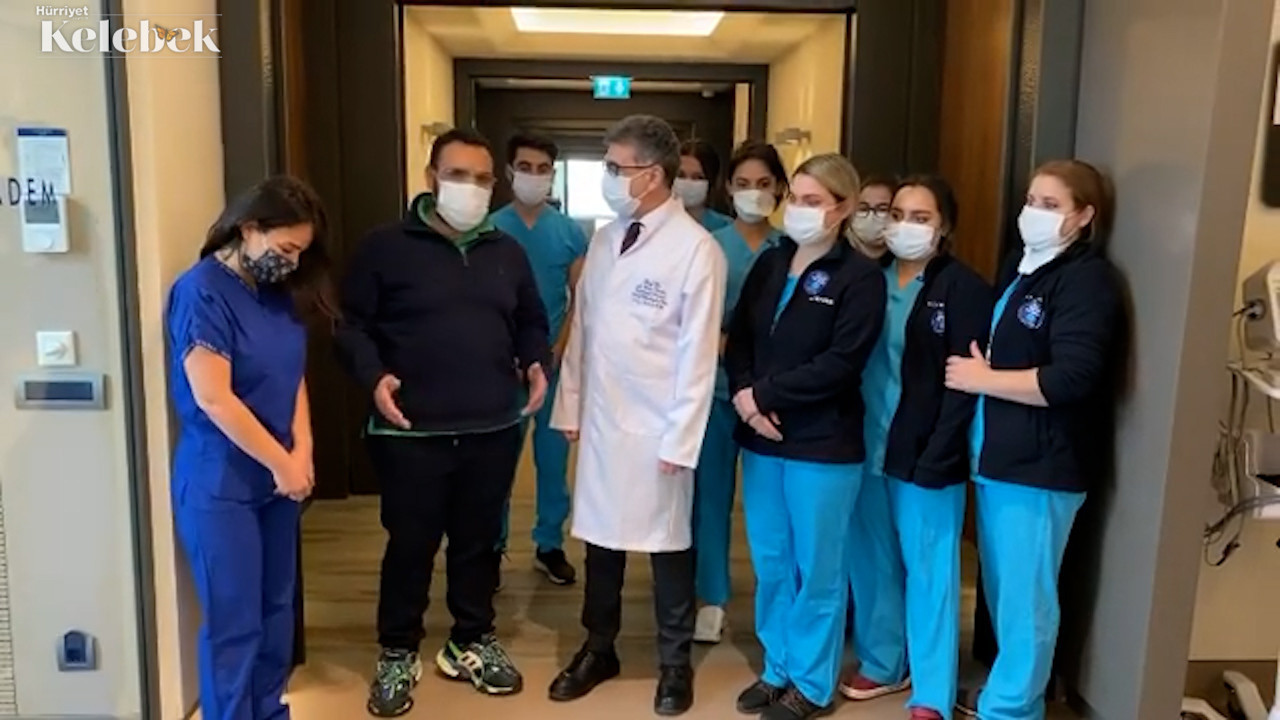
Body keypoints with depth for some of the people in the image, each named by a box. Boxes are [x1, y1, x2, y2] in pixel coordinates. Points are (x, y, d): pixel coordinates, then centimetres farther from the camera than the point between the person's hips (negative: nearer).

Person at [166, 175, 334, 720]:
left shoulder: (279, 290, 6)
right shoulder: (201, 292, -16)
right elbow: (213, 399, -20)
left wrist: (302, 454, -5)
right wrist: (283, 464, -14)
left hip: (276, 478, 7)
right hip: (219, 484, -7)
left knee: (276, 610, 15)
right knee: (234, 624, 3)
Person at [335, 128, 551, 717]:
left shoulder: (507, 253, 11)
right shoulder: (386, 247, -3)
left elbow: (531, 322, 20)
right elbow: (352, 324, -2)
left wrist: (536, 363, 2)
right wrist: (374, 377, -18)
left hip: (493, 431, 4)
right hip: (411, 433, -4)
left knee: (479, 542, 15)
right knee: (410, 545, 7)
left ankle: (471, 643, 34)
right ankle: (397, 654, 27)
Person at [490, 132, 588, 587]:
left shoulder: (570, 232, 3)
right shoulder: (490, 230, -2)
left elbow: (580, 300, 3)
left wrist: (557, 352, -8)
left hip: (555, 361, 2)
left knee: (554, 455, 9)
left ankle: (549, 545, 24)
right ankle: (492, 546, 21)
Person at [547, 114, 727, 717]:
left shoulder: (696, 248, -12)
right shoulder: (603, 240, 7)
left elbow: (698, 353, -12)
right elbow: (582, 329, 9)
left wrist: (680, 439, -13)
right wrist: (570, 406, 8)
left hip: (657, 428, -5)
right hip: (600, 420, 5)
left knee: (667, 546, 10)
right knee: (601, 538, 16)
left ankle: (675, 663, 30)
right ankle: (599, 650, 35)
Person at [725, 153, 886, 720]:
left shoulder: (860, 276, -7)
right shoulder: (770, 263, 11)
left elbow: (840, 363, -16)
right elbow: (738, 337, 8)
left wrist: (764, 393, -14)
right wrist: (743, 393, -10)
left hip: (823, 444, -5)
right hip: (761, 438, 6)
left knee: (817, 569, 7)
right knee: (770, 564, 15)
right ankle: (777, 669, 32)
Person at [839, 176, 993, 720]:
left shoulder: (965, 288, -5)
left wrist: (936, 456, -17)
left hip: (925, 452, -5)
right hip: (867, 445, 5)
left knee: (929, 569, 4)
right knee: (872, 561, 15)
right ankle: (882, 664, 33)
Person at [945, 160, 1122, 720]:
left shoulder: (1088, 279, -11)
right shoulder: (1021, 269, 15)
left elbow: (1071, 379, -23)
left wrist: (982, 379, -14)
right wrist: (975, 372, 8)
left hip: (1041, 464, -8)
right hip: (998, 455, 8)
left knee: (1024, 598, 3)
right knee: (1003, 589, 18)